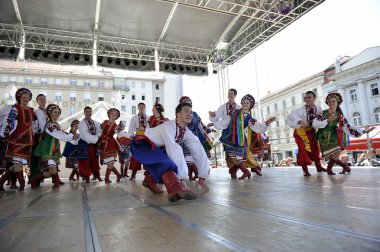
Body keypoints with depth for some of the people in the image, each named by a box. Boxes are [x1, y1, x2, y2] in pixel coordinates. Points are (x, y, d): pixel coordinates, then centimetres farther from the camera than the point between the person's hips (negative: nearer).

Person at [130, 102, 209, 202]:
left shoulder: (188, 133, -7)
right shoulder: (168, 127, -29)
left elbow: (199, 153, -8)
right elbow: (173, 150, -36)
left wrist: (202, 177, -11)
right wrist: (180, 176, -37)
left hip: (155, 148, 9)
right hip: (142, 144, -9)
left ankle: (150, 180, 17)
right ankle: (177, 189, -56)